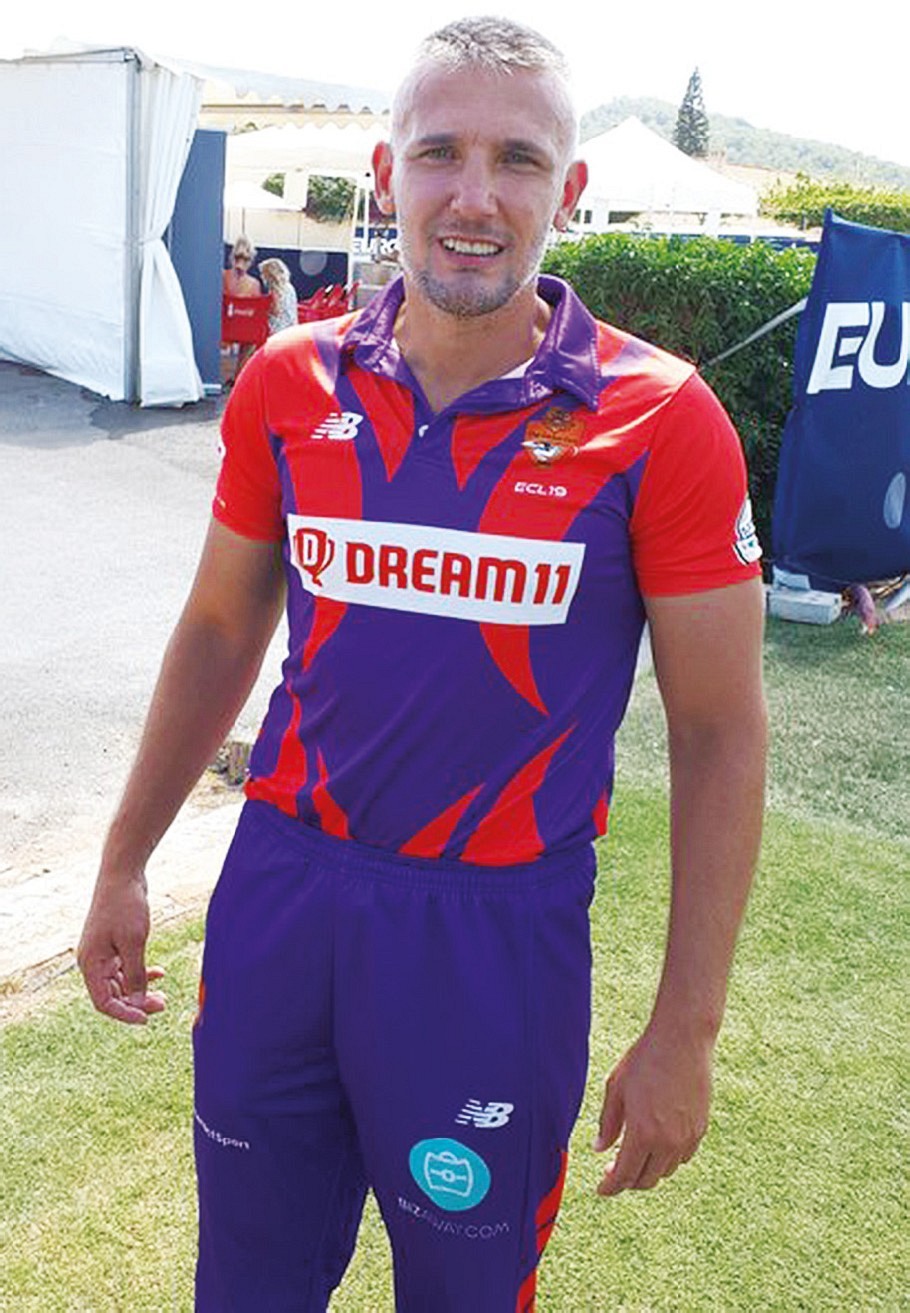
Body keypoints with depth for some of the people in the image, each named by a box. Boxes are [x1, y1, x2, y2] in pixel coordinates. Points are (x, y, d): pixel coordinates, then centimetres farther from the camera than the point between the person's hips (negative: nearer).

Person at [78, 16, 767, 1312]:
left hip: (498, 926, -3)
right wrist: (125, 862, 12)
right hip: (280, 887, 3)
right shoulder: (288, 383, -3)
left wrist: (686, 1031, -7)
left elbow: (720, 736, -7)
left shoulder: (660, 420, -12)